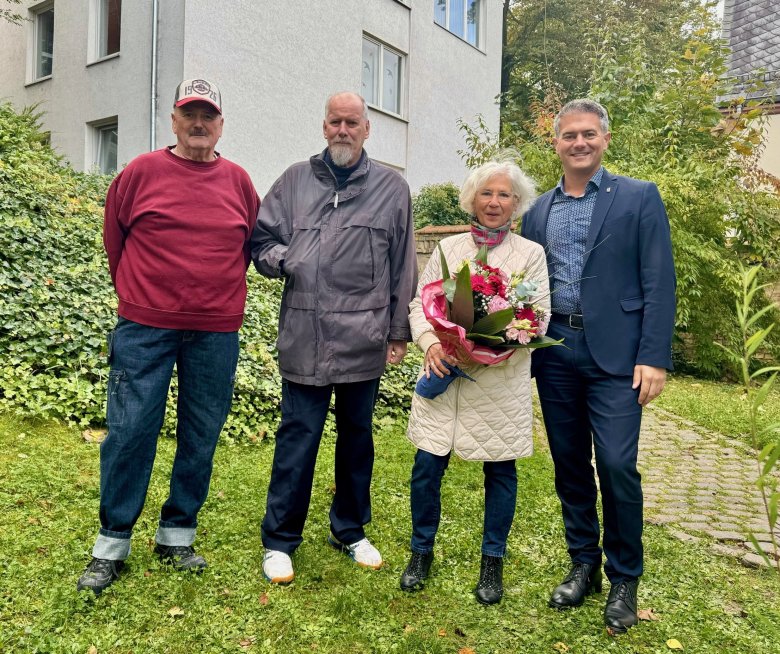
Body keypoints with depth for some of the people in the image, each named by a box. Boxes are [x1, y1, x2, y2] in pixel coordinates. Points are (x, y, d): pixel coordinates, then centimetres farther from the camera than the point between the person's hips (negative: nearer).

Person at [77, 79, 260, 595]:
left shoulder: (239, 181, 6)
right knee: (129, 432, 0)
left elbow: (252, 242, 17)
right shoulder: (141, 173, 1)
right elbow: (114, 238, 12)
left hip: (216, 333, 2)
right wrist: (136, 291, 14)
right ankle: (112, 546, 15)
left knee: (200, 439, 7)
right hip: (145, 327, -2)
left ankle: (177, 536, 24)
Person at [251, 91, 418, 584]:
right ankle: (280, 539, 19)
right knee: (298, 436, 3)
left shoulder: (392, 188, 8)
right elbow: (261, 238, 12)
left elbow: (403, 268, 7)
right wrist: (278, 258, -11)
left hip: (364, 337, 1)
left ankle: (351, 530, 31)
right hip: (305, 336, 0)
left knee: (357, 434, 13)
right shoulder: (295, 180, 9)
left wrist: (400, 332, 5)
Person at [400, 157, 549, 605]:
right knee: (427, 467, 1)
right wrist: (431, 343, -12)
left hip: (501, 380, -1)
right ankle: (422, 551, 25)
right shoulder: (449, 248, 10)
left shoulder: (531, 253, 4)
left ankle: (493, 562, 28)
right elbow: (420, 303, 7)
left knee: (500, 470, 8)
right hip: (443, 374, 2)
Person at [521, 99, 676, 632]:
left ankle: (624, 579, 16)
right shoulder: (538, 211, 12)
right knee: (569, 464, 11)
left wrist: (654, 357, -12)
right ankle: (584, 564, 28)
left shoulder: (639, 198, 1)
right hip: (555, 351, 4)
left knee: (616, 465, -6)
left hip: (614, 352, -4)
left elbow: (659, 284, -4)